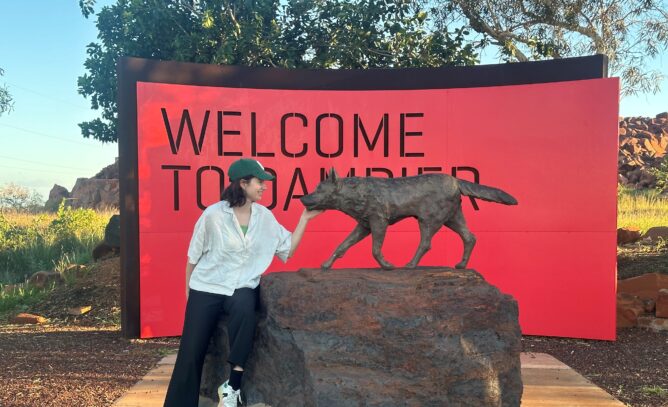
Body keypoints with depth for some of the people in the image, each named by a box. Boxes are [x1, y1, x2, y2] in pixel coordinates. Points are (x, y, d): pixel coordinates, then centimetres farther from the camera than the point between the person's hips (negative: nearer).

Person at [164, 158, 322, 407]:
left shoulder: (265, 217, 2)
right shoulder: (213, 214, -10)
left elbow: (288, 250, 5)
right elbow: (194, 255, 1)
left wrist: (305, 218, 0)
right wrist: (188, 289, 8)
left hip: (242, 288, 1)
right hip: (206, 288, -1)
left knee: (245, 311, -34)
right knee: (191, 353, -4)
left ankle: (232, 386, -21)